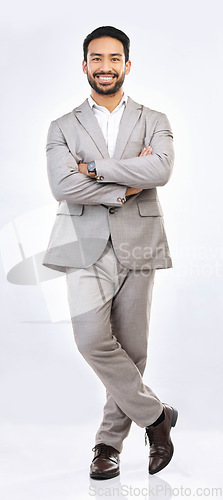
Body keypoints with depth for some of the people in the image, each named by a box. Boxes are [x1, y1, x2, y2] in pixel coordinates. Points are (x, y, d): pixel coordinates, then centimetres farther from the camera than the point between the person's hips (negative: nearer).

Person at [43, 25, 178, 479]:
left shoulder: (154, 122, 12)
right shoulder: (63, 128, 11)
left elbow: (161, 170, -10)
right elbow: (62, 185, -6)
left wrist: (96, 168, -9)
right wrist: (125, 187, -9)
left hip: (137, 247, 1)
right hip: (86, 248, 0)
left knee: (131, 349, 3)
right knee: (92, 339, -18)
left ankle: (109, 442, 21)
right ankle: (155, 415, 4)